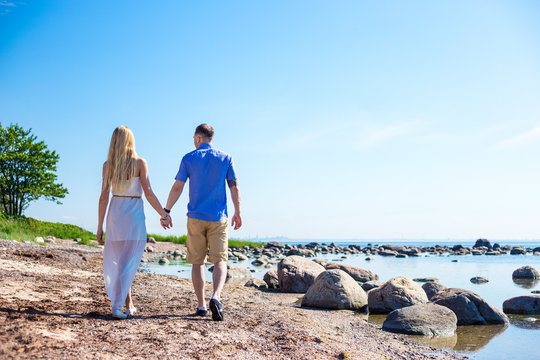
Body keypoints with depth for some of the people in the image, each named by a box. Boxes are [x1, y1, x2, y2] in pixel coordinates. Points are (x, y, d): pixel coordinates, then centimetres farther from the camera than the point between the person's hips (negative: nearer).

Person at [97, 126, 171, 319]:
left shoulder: (108, 165, 2)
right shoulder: (140, 163, -6)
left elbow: (104, 196, 0)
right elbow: (148, 193, -10)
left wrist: (100, 226, 3)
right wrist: (164, 214, 1)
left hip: (115, 215, 3)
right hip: (134, 216, -3)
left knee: (120, 262, 15)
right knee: (128, 263, 0)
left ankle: (129, 304, 21)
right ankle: (117, 306, -8)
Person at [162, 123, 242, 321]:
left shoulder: (189, 158, 1)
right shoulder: (225, 158, 3)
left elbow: (177, 188, -3)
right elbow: (234, 188, 1)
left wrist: (166, 212, 3)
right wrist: (238, 213, 10)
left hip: (195, 218, 0)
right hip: (218, 218, 0)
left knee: (197, 262, 9)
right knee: (220, 261, 0)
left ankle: (201, 305, 12)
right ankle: (216, 297, -23)